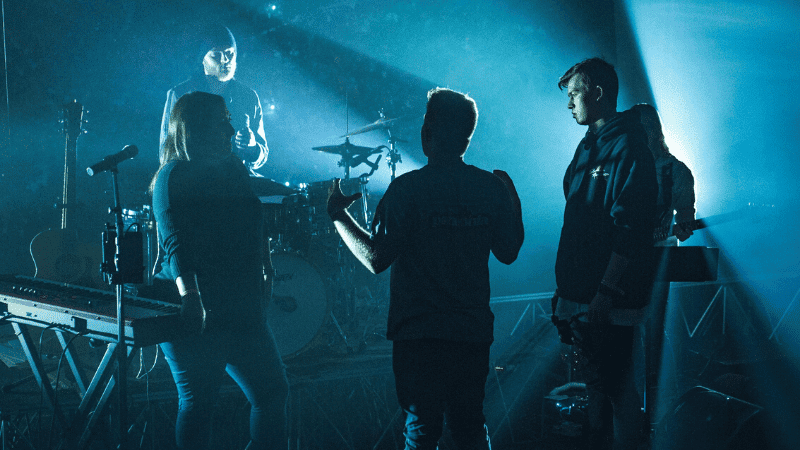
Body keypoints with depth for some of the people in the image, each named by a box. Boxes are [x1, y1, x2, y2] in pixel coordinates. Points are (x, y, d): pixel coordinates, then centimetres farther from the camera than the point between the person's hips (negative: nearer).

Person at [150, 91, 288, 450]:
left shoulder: (234, 170, 14)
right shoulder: (173, 176, -9)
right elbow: (174, 244, -20)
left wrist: (264, 274, 15)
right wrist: (188, 295, -33)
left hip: (241, 306, 7)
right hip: (196, 312, -7)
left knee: (272, 393, 10)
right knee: (197, 403, -1)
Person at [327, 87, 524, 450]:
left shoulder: (408, 188, -13)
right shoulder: (492, 187, 0)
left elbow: (376, 260, -15)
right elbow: (508, 253, 10)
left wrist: (338, 215, -2)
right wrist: (513, 200, 23)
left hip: (419, 334, -4)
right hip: (472, 332, 4)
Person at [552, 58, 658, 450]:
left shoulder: (627, 146, -13)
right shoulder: (589, 146, 16)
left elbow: (629, 229, -20)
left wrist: (606, 293, -23)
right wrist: (566, 285, 16)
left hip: (608, 299, -9)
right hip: (580, 294, 9)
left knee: (615, 385, -1)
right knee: (595, 380, 16)